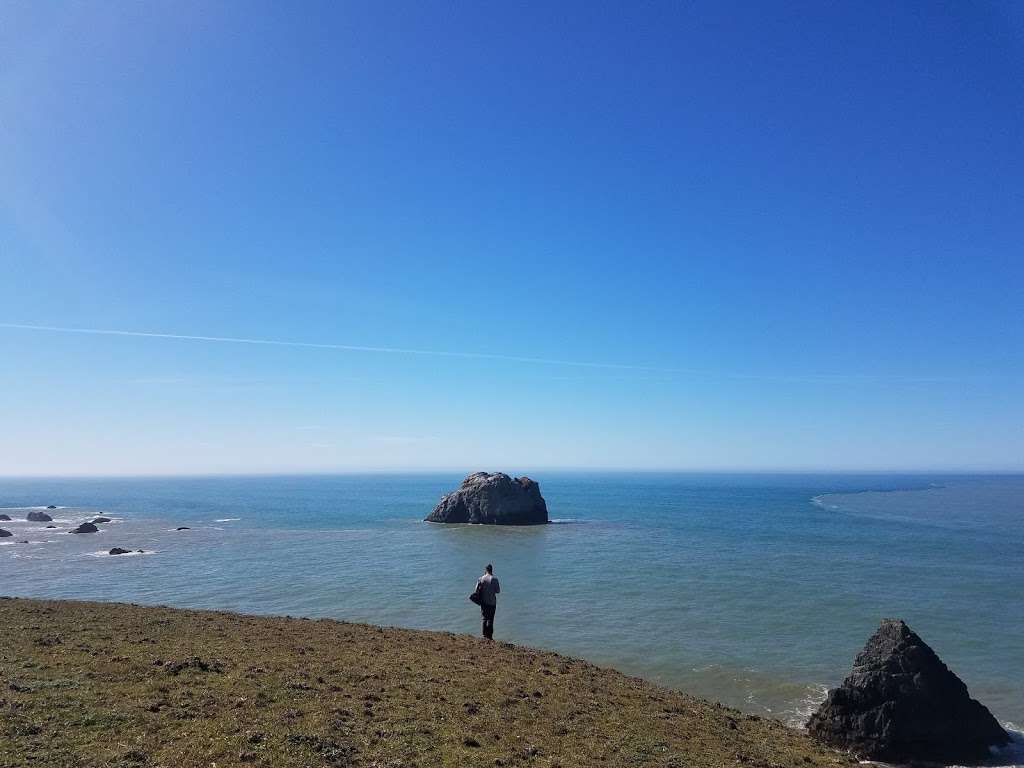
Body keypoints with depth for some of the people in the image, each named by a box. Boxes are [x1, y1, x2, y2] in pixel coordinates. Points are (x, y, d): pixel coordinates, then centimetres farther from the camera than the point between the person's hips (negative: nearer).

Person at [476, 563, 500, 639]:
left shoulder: (480, 579, -4)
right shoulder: (494, 579, -12)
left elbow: (477, 591, -1)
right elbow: (498, 591, -7)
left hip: (483, 602, 3)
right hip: (492, 602, -3)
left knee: (485, 618, 16)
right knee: (490, 619, 4)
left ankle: (485, 634, 19)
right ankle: (489, 636, 3)